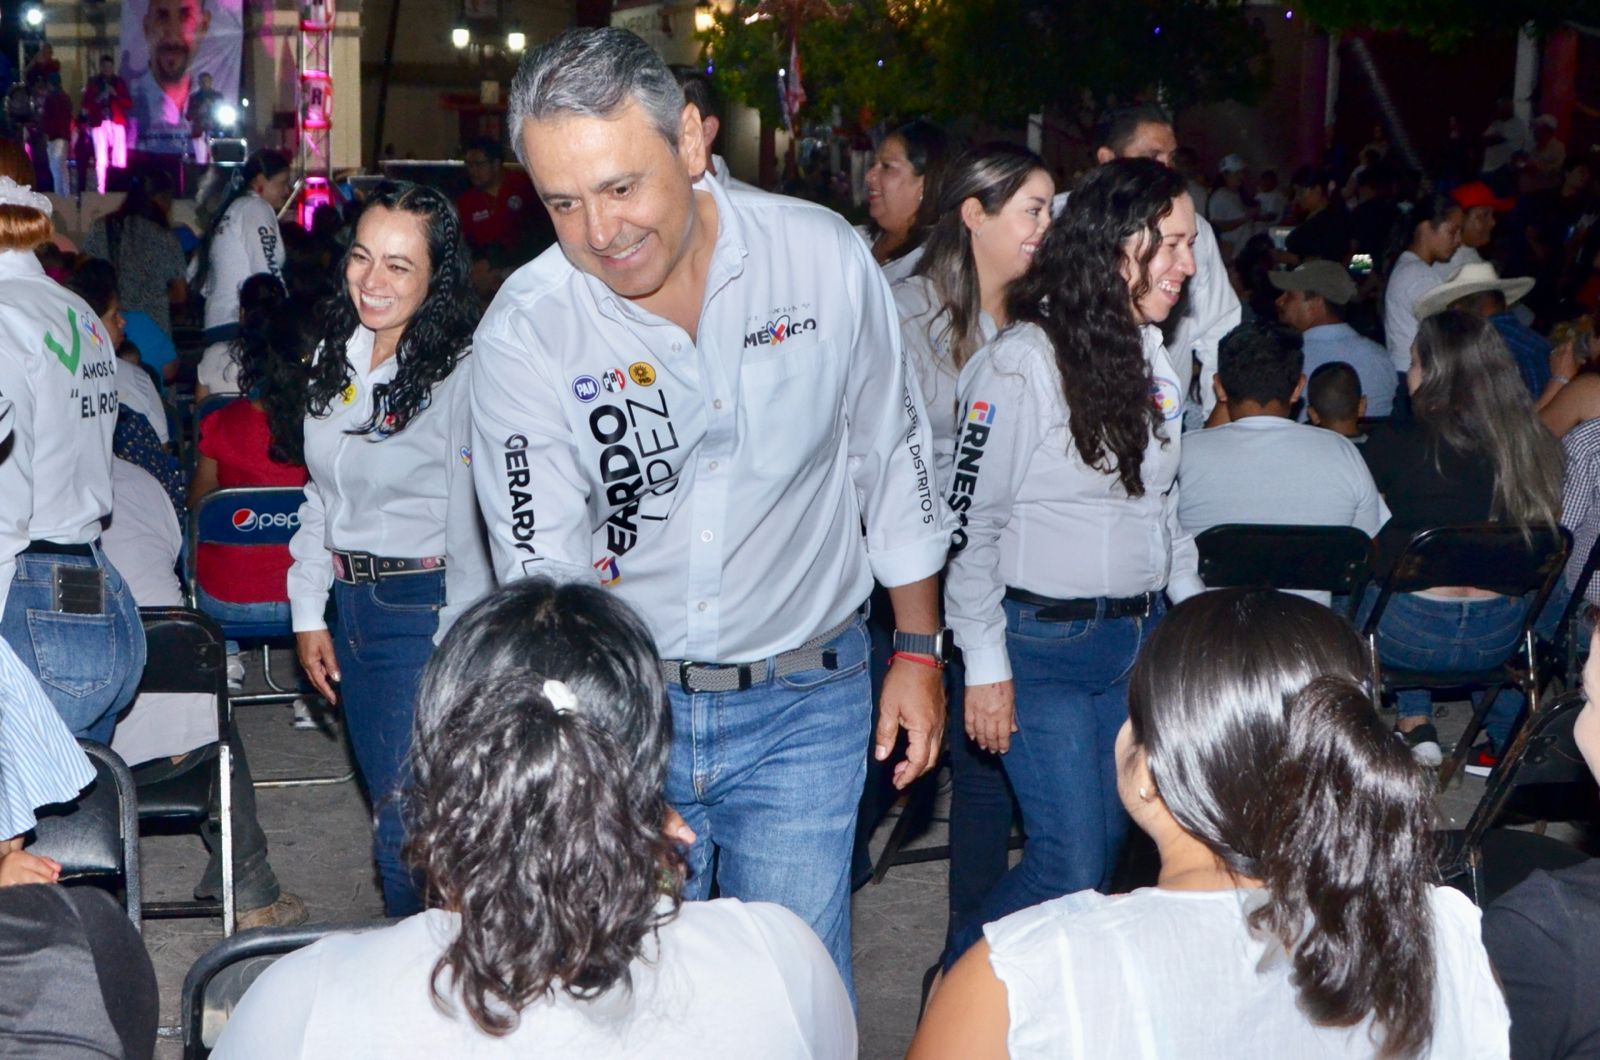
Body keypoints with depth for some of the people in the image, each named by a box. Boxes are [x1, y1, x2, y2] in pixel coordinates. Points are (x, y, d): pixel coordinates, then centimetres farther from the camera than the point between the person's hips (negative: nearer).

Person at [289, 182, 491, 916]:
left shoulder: (461, 373, -18)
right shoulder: (337, 354, 7)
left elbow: (473, 529, -19)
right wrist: (308, 610, 12)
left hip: (423, 609, -8)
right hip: (350, 603, 8)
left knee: (409, 836, -8)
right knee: (388, 807, 19)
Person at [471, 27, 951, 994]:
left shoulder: (827, 259, -10)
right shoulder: (525, 332, -14)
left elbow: (893, 463, 3)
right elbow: (544, 573, -16)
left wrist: (919, 650, 8)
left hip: (803, 702, 0)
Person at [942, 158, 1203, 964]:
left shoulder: (1151, 357, 9)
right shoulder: (1023, 362, -14)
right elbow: (970, 521, -13)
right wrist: (985, 663, -13)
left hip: (1137, 639, 7)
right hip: (1045, 641, -7)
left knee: (1109, 844, 10)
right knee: (1073, 864, -9)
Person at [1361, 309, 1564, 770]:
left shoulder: (1393, 443, -16)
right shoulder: (1533, 445, -6)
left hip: (1406, 636, -4)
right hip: (1497, 640, 4)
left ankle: (1415, 724, 20)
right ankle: (1508, 738, 31)